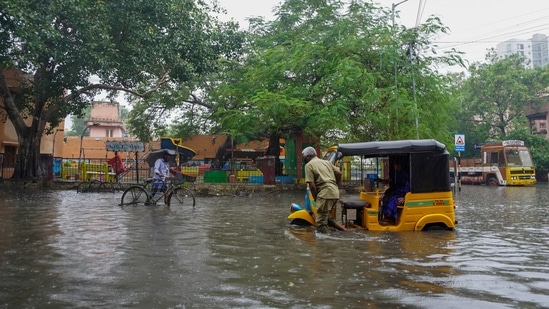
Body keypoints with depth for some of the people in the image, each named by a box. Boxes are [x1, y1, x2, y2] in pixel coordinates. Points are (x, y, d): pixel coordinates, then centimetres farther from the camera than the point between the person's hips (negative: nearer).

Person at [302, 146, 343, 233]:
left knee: (321, 223, -3)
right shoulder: (326, 162, 21)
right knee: (325, 217, 22)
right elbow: (339, 174, 18)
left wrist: (316, 199, 2)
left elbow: (312, 185, -8)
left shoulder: (309, 165, 0)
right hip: (335, 193, 8)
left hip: (325, 193, -8)